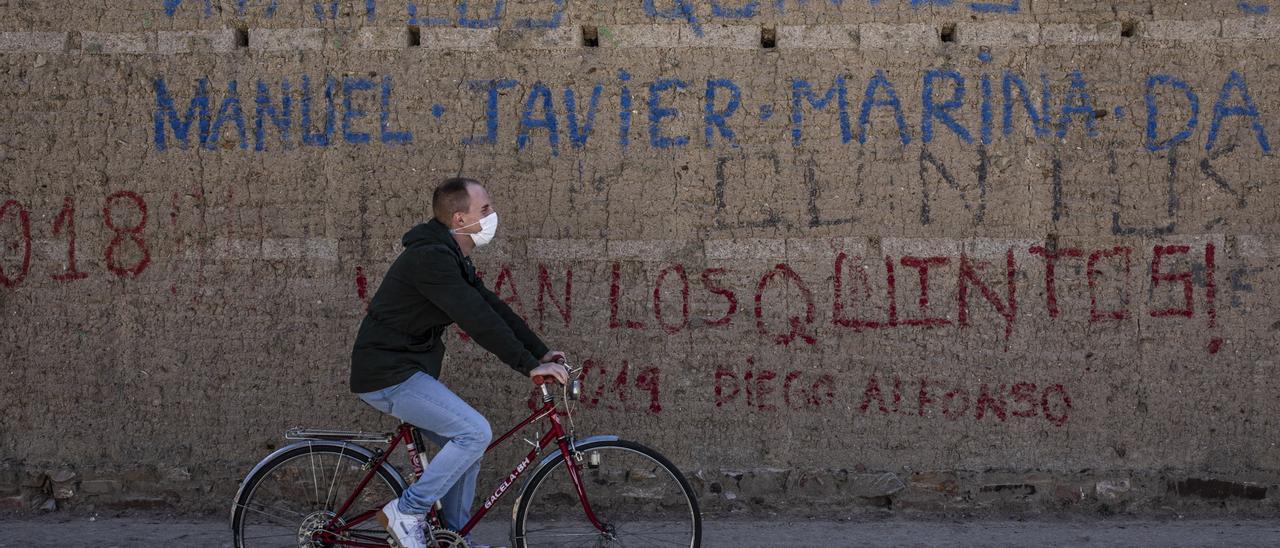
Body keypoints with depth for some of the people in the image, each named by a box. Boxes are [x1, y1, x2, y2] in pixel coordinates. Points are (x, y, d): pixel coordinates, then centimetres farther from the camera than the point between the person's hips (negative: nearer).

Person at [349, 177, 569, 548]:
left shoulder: (452, 258, 12)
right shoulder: (430, 257, -21)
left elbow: (492, 307, 14)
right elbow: (477, 320, -26)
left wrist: (542, 352, 7)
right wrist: (530, 365, -24)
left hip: (407, 370, 10)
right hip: (388, 375, -10)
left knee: (467, 443, 12)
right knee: (475, 433, -18)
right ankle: (406, 512, -8)